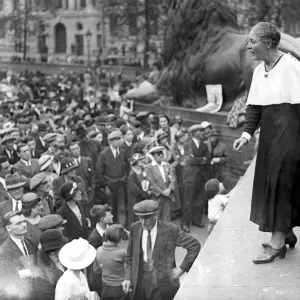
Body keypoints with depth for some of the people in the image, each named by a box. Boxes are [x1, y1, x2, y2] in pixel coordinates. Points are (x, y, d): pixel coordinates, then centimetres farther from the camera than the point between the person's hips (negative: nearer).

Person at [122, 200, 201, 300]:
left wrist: (182, 269, -9)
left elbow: (195, 245, -7)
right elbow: (130, 256, 8)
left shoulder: (170, 230, -13)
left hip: (162, 281, -3)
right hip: (140, 280, 3)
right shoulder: (135, 228, -2)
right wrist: (127, 277, -2)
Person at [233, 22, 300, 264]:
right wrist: (247, 133, -3)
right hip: (269, 132, 7)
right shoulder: (259, 71, 8)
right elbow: (254, 106, 7)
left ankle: (277, 242, 4)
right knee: (270, 182, 11)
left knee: (280, 182, -5)